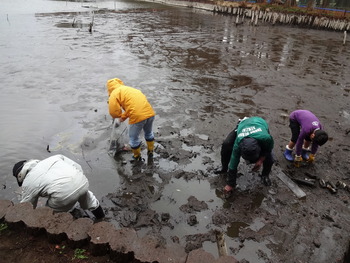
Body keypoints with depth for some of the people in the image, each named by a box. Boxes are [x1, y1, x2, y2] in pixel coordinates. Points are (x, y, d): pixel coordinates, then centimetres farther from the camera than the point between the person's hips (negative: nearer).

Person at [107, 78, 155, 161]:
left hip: (137, 117, -7)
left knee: (133, 138, 19)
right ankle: (150, 151, 48)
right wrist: (124, 116, 31)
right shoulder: (130, 89, 27)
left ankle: (137, 157, 37)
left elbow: (114, 113, -6)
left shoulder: (114, 94, 4)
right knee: (149, 133, 32)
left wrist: (121, 115, 14)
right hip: (150, 113, 7)